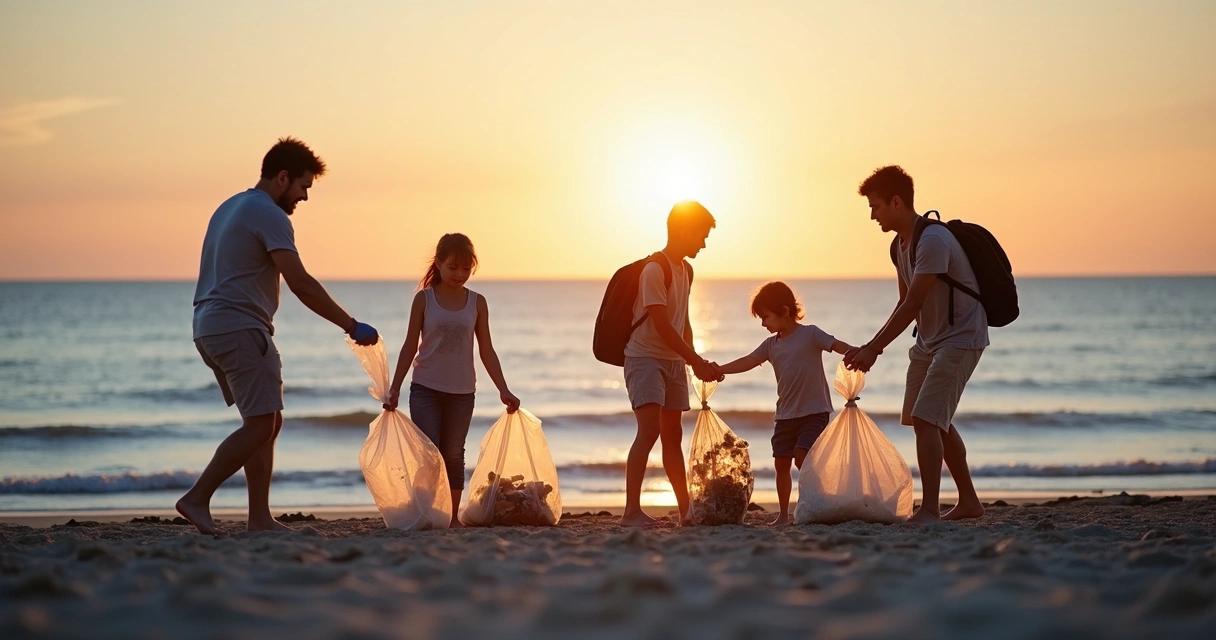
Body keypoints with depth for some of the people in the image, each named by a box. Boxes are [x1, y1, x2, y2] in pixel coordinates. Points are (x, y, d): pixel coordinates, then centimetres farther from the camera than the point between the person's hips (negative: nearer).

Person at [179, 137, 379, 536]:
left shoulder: (230, 207, 21)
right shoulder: (269, 215, -11)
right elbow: (300, 283, -19)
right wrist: (351, 326, -16)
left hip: (210, 328, 10)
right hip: (240, 328, -10)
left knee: (267, 422, 10)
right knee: (260, 425, -11)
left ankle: (260, 518, 6)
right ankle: (197, 498, -11)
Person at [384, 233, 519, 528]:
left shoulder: (477, 302, 2)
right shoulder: (424, 299, -2)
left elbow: (486, 351, 5)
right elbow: (410, 347, 1)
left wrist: (504, 390, -1)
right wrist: (395, 388, -2)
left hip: (462, 391, 2)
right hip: (425, 389, -2)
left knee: (454, 455, 7)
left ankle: (452, 516, 11)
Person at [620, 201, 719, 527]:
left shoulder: (686, 271, 11)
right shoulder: (654, 270, -17)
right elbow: (662, 326, -21)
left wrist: (696, 361, 10)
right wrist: (697, 362, -19)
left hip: (674, 361, 8)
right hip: (646, 358, -8)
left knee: (672, 435, 12)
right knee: (649, 430, -19)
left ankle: (686, 510, 16)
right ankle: (631, 510, -21)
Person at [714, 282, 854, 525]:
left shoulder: (810, 334, -7)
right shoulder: (771, 344, 9)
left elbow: (837, 344, -19)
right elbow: (748, 362, 4)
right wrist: (718, 370, -9)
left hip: (814, 411, -7)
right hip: (785, 414, 7)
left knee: (803, 458, -17)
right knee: (781, 463, 6)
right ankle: (783, 514, 16)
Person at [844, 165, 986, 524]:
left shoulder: (933, 241, -24)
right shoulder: (901, 245, 7)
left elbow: (912, 306, -26)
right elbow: (906, 305, 12)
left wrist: (874, 349, -24)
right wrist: (871, 348, 4)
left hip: (960, 337, -10)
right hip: (930, 340, 10)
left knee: (926, 419, -19)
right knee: (936, 421, 16)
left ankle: (930, 510, -21)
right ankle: (968, 501, 28)